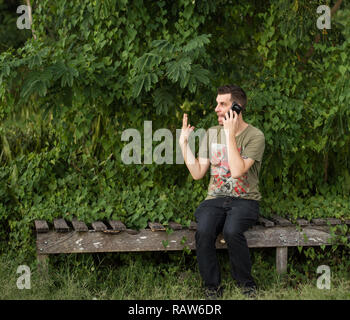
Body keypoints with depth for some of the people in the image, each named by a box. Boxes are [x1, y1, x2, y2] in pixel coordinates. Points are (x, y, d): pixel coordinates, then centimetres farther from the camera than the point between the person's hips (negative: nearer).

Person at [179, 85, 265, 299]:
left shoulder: (255, 136, -6)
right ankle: (212, 287, -11)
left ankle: (247, 284, -11)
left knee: (231, 231, -35)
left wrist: (230, 134, -18)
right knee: (204, 232, -29)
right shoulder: (212, 134, 11)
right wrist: (184, 142, 3)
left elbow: (237, 171, -20)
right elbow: (197, 173, 8)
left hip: (245, 200, -3)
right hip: (215, 199, 4)